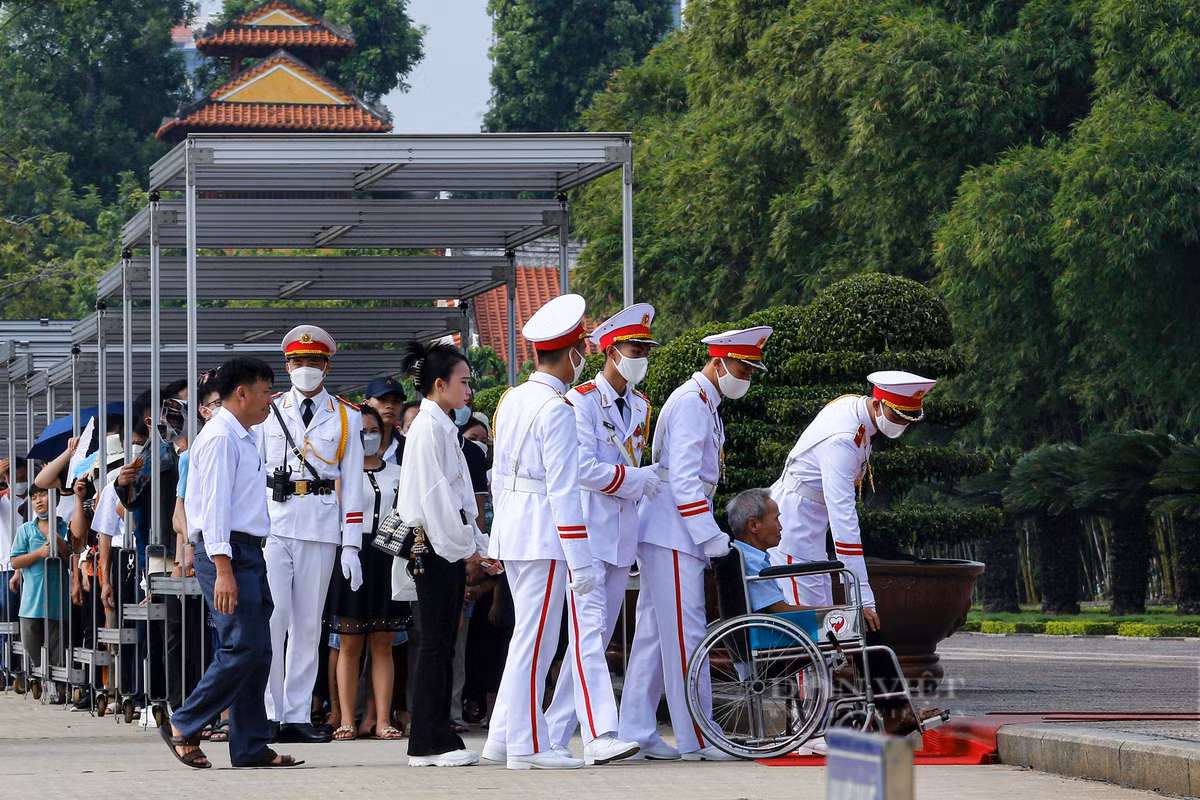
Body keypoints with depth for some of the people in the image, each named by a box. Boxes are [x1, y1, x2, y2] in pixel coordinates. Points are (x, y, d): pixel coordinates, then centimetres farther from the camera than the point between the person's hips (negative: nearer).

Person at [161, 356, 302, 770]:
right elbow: (214, 503, -17)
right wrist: (223, 568, -23)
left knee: (257, 651, 7)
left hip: (250, 553, 10)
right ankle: (184, 727, -5)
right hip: (228, 552, -10)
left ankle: (251, 746, 9)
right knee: (243, 647, -14)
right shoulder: (219, 437, -11)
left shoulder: (244, 440, 20)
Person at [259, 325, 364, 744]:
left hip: (321, 529, 1)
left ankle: (297, 716, 6)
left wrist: (351, 547, 1)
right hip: (271, 526, -1)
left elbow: (352, 485, 7)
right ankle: (266, 712, -8)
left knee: (308, 623, 3)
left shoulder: (345, 417, 10)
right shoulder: (267, 412, 10)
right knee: (272, 616, -11)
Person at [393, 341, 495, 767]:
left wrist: (476, 542, 17)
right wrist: (463, 545, -15)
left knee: (443, 644, 8)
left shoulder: (442, 427, 18)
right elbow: (433, 493, -17)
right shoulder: (429, 428, -11)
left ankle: (436, 739, 10)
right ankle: (429, 743, -7)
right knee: (436, 643, -8)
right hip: (436, 547, -10)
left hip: (451, 546, 10)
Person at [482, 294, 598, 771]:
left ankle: (502, 737, 17)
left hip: (511, 534, 9)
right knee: (535, 640, -4)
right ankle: (526, 747, -1)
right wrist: (580, 561, -16)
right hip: (544, 536, -9)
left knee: (529, 637, 15)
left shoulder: (511, 401, 12)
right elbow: (564, 491, -17)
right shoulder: (556, 410, -14)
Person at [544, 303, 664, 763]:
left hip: (622, 535, 8)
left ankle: (555, 732, 16)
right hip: (585, 532, -8)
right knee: (587, 631, -15)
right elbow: (582, 469, -17)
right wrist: (636, 480, -11)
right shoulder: (580, 402, -9)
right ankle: (600, 735, -24)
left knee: (599, 635, 9)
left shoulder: (640, 407, 16)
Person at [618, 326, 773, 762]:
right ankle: (696, 739, -8)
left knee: (654, 633, 10)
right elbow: (683, 477, -20)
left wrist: (709, 534, 18)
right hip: (671, 533, -11)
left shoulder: (706, 406, 20)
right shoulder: (690, 403, -13)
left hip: (669, 536, 11)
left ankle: (637, 733, 12)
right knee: (684, 632, -9)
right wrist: (710, 536, -21)